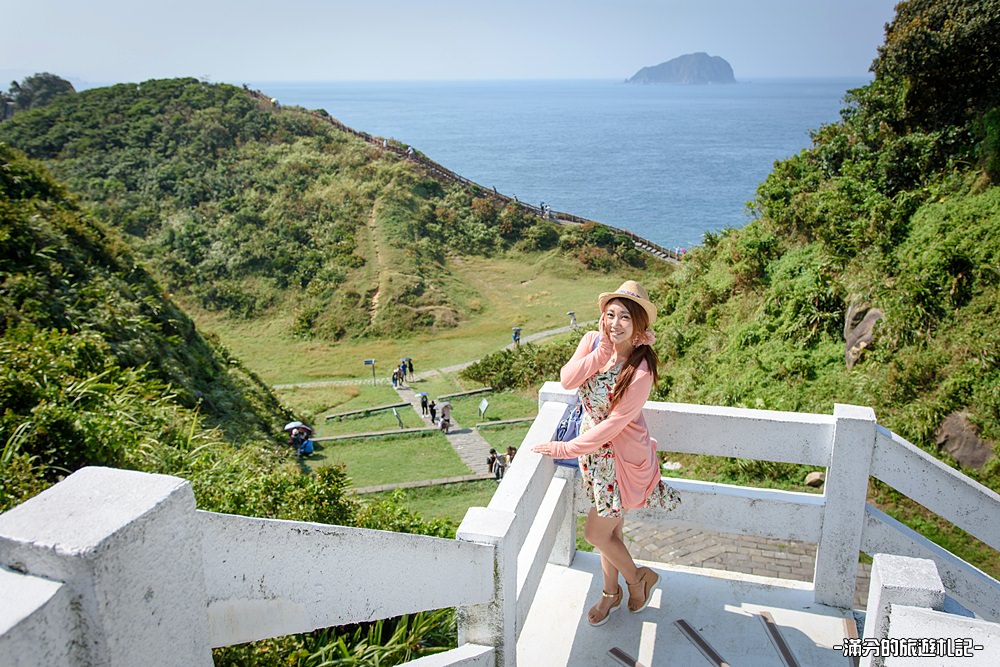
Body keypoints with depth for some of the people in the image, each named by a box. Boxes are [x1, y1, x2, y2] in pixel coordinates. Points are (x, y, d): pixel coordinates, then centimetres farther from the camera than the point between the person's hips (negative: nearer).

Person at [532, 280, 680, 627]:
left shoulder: (641, 368, -25)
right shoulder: (592, 341, -8)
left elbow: (615, 422, -24)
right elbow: (567, 380, -21)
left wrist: (568, 449, -22)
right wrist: (602, 351, -29)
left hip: (623, 456, -5)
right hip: (593, 450, 5)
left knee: (596, 532, 4)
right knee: (609, 528, 20)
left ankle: (637, 578, 32)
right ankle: (611, 592, 42)